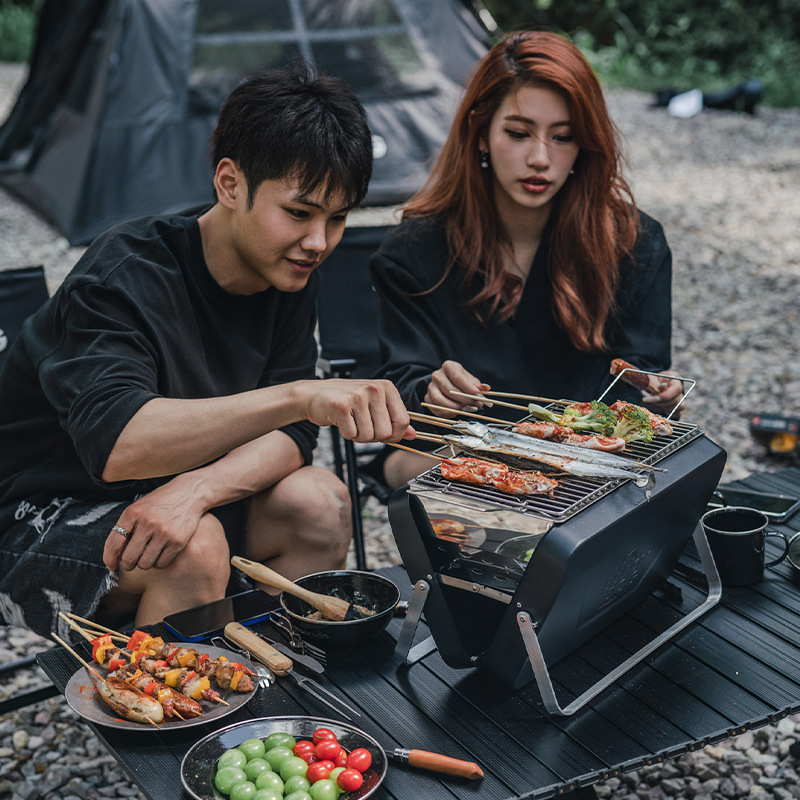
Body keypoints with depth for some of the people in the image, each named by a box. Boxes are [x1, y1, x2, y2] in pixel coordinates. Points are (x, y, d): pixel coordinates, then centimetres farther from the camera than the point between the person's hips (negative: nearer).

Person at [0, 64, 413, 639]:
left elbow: (287, 433, -10)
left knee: (319, 501, -15)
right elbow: (115, 443, -42)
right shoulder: (126, 277, -26)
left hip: (158, 501, 6)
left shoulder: (291, 272, -5)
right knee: (195, 548, -32)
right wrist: (298, 395, -52)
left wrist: (199, 488, -31)